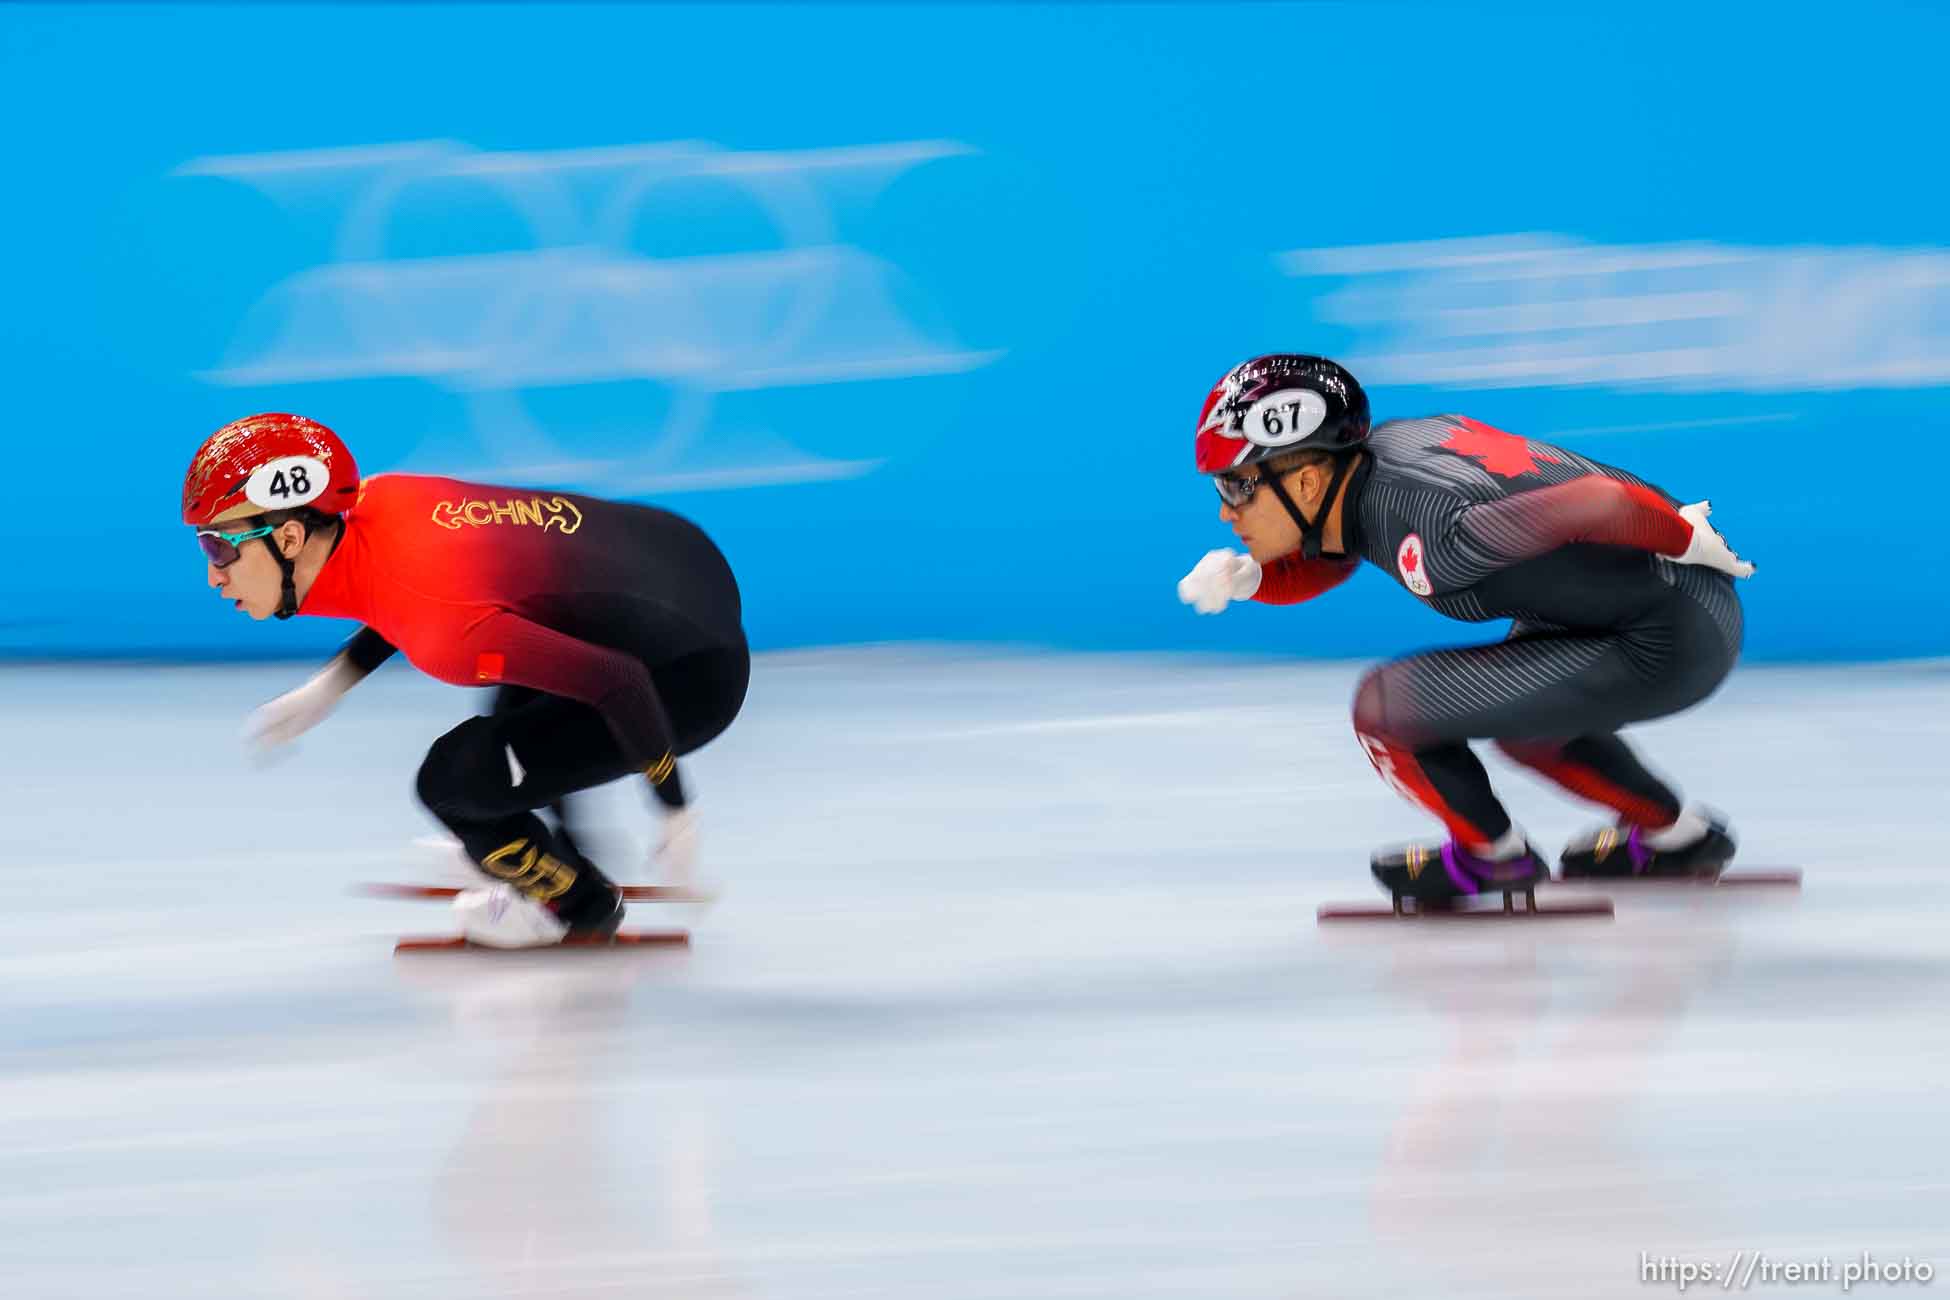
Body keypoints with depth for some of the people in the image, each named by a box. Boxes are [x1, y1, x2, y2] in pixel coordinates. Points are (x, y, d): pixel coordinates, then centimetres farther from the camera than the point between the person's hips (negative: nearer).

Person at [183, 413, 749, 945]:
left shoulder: (444, 630, -31)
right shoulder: (378, 499, -8)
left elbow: (620, 683, -25)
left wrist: (676, 810, -13)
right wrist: (328, 686, 12)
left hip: (692, 676, -8)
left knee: (453, 781, -7)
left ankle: (579, 903, 18)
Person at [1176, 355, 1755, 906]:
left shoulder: (1427, 531, -27)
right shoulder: (1375, 450, 0)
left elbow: (1597, 501, -33)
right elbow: (1310, 569, 16)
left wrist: (1684, 539, -16)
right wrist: (1241, 577, -4)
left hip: (1663, 650, -9)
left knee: (1384, 709, -9)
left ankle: (1493, 855, 16)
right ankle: (1675, 833, 42)